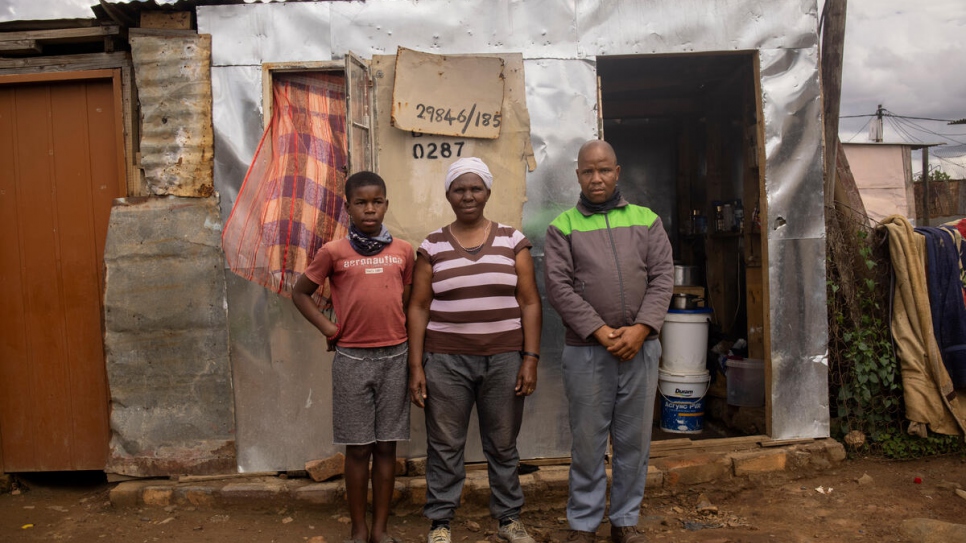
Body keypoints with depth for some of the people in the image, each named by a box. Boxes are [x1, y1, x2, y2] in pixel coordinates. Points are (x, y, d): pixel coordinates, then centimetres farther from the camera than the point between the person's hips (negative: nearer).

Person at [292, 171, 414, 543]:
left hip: (394, 357, 2)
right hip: (352, 359, -2)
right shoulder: (334, 252, -2)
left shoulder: (403, 251, 3)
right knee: (358, 447, 6)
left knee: (386, 445, 9)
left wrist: (409, 346, 5)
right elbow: (300, 293, 8)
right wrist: (328, 328, -2)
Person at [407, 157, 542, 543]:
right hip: (446, 361, 0)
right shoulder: (432, 246, 3)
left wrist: (530, 358, -4)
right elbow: (419, 308, 3)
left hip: (504, 359, 1)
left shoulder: (512, 241, 4)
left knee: (503, 445, 11)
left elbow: (530, 303, 2)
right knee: (445, 446, 7)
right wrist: (416, 366, -3)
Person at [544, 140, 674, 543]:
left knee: (634, 440, 10)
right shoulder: (562, 227, 3)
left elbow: (662, 278, 2)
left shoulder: (646, 220, 10)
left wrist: (641, 328, -11)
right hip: (585, 350, -2)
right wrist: (600, 332, -14)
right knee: (588, 441, 6)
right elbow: (559, 287, -6)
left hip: (640, 347, 2)